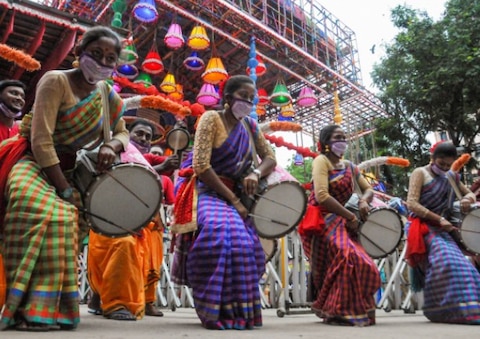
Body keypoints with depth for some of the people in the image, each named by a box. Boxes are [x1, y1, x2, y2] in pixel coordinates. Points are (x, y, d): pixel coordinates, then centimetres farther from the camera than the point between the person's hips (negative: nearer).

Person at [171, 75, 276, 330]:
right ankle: (219, 311, -22)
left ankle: (240, 310, 7)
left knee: (247, 243, -7)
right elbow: (200, 166, -18)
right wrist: (233, 200, -18)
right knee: (221, 234, -30)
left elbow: (270, 158, 11)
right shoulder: (211, 118, -8)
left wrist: (256, 174, -14)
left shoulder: (250, 125, 10)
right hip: (205, 190, -6)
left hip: (232, 192, 7)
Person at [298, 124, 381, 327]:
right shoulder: (321, 161, -7)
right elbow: (322, 196, -19)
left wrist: (364, 201, -7)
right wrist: (351, 217, -16)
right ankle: (340, 311, -15)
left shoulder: (349, 166, 15)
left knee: (360, 263, -1)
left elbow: (368, 189, 18)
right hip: (322, 221, -8)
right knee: (348, 258, -24)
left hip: (340, 220, 8)